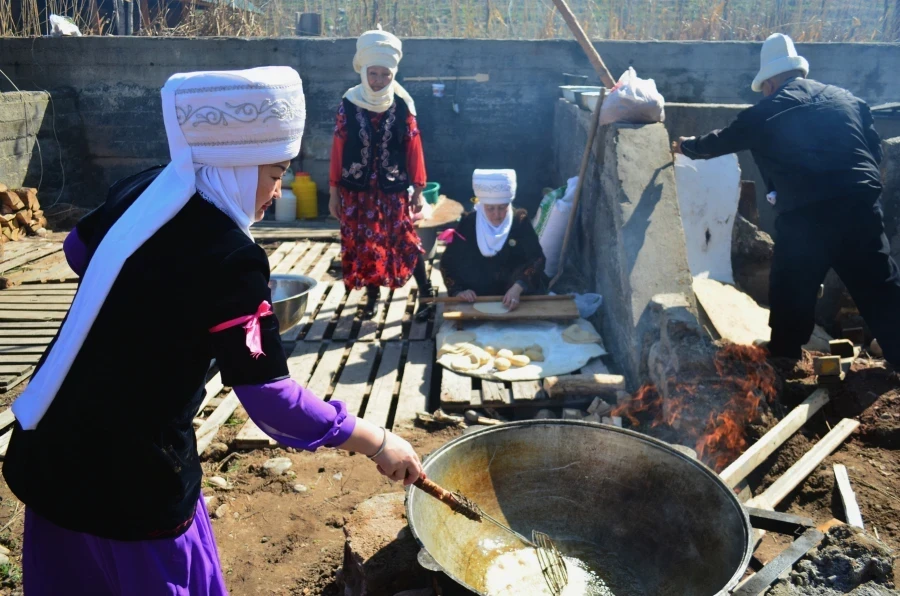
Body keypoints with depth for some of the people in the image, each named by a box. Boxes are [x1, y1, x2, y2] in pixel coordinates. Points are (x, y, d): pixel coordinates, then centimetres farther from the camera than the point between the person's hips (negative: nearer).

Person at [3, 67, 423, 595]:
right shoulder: (231, 258, -25)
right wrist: (377, 442, -16)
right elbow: (270, 399, -24)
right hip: (130, 469, -8)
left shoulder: (141, 193, -1)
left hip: (53, 441, 8)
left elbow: (78, 251, 20)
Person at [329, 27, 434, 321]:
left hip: (393, 189, -1)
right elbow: (338, 149, -1)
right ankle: (372, 295, 26)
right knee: (362, 243, 9)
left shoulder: (403, 104, -5)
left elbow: (413, 147, -2)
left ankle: (426, 294, 8)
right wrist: (334, 192, 0)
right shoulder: (349, 103, -4)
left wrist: (418, 190, -2)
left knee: (405, 241, -2)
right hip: (356, 189, 2)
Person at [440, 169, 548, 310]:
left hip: (519, 295, 1)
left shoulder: (520, 221, -6)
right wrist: (458, 290, -18)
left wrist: (518, 287, -29)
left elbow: (537, 259, -14)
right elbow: (448, 262, -2)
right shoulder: (468, 223, -6)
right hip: (478, 297, 0)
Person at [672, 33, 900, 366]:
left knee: (791, 300, 14)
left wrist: (687, 147, 39)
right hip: (861, 208, 3)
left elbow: (721, 141, 21)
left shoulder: (764, 113, 6)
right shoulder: (848, 99, 16)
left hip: (803, 217, -2)